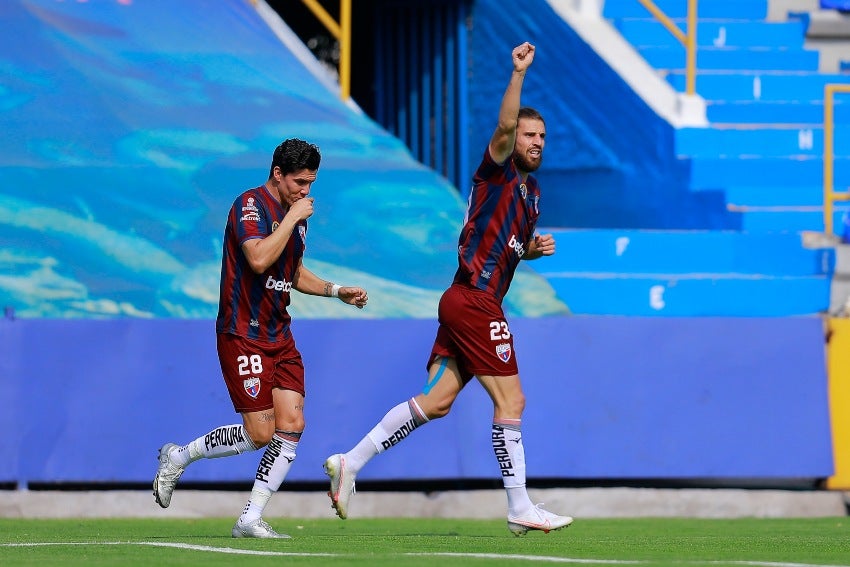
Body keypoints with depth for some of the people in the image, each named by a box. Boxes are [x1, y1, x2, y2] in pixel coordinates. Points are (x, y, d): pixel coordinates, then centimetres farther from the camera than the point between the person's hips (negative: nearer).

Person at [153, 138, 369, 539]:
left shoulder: (296, 213, 14)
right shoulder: (251, 205, -13)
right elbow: (259, 259, -29)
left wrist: (336, 291, 17)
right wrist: (292, 218, -21)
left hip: (279, 337, 8)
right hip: (243, 336, -8)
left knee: (291, 425, -5)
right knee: (260, 434, -9)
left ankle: (250, 520, 0)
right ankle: (178, 457, 13)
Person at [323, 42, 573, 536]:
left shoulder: (531, 189, 20)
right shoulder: (497, 172, -5)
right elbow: (505, 126, -25)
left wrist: (534, 248, 12)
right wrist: (519, 72, -33)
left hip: (464, 304, 9)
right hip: (474, 299, -9)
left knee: (437, 401, 4)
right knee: (511, 401, -7)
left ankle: (352, 462, 7)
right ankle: (520, 510, -3)